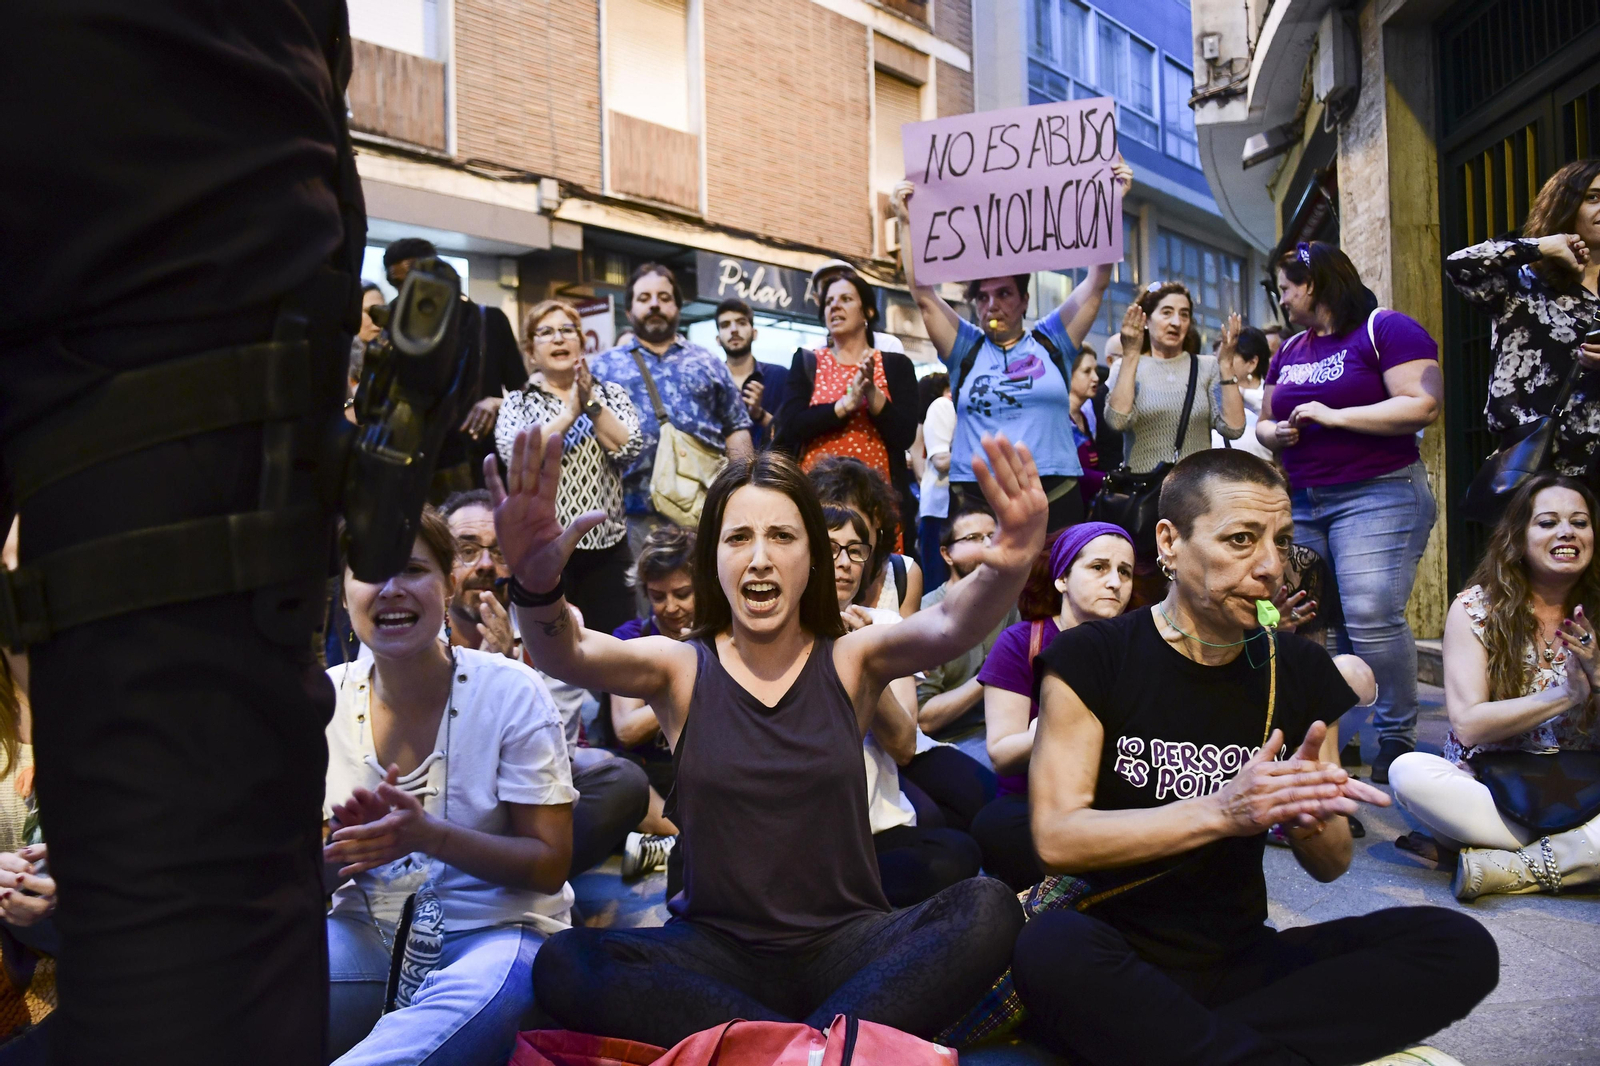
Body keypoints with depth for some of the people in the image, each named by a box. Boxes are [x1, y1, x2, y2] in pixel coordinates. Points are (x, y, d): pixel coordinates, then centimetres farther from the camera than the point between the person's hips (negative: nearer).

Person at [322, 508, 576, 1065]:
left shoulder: (510, 693, -7)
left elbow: (550, 864, -8)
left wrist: (429, 835, -24)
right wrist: (342, 846, -18)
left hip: (497, 930, -3)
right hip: (367, 931, 3)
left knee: (472, 999, -39)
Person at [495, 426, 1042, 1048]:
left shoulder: (851, 661, 1)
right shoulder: (682, 669, 1)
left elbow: (948, 626, -19)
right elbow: (568, 656, -18)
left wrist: (1005, 572, -43)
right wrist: (535, 585, -42)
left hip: (843, 942, 0)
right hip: (717, 946, 1)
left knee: (988, 910, -25)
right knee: (563, 966, -25)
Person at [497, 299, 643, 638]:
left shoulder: (610, 393, 10)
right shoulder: (517, 403, 8)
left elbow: (630, 448, -5)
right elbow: (514, 454, -12)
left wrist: (591, 405, -13)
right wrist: (570, 413, -13)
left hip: (606, 545, 1)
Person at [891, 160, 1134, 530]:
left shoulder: (1051, 341, 13)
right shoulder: (965, 348, 14)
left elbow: (1097, 281, 10)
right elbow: (923, 295, 9)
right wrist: (907, 224, 5)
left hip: (1054, 498, 0)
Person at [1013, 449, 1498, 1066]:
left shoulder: (1301, 671, 6)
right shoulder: (1090, 658, -7)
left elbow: (1331, 865, 10)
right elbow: (1055, 839, -16)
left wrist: (1309, 817, -14)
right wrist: (1219, 812, -25)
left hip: (1243, 962, 5)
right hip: (1116, 964, -5)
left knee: (1460, 946, -16)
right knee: (1052, 950, -38)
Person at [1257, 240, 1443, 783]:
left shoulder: (1385, 329, -3)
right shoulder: (1289, 351, 20)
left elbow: (1422, 405, -14)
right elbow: (1264, 421, 27)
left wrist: (1333, 416, -15)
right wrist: (1274, 433, 2)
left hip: (1376, 494, -7)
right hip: (1300, 503, 7)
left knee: (1371, 617, -17)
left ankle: (1397, 734, -4)